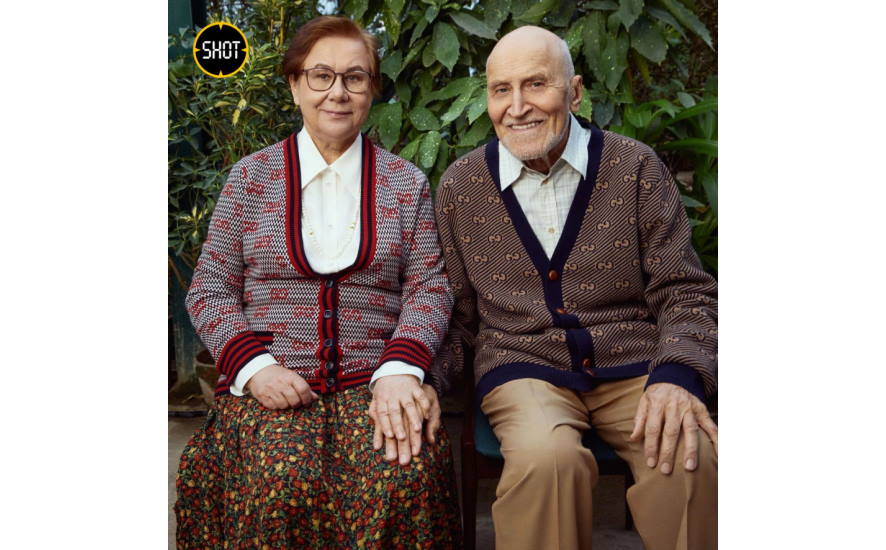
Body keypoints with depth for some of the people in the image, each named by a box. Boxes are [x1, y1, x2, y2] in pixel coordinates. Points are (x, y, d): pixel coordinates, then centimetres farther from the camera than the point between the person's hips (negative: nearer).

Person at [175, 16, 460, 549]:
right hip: (270, 384, 0)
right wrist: (254, 367, -9)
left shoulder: (407, 182, 12)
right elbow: (209, 289, 8)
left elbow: (429, 287, 5)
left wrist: (399, 370, -13)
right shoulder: (252, 176, 10)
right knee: (284, 481, -30)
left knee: (405, 475, -29)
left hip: (373, 379, 1)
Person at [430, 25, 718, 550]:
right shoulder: (459, 185, 5)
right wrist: (423, 379, -8)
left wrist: (678, 376, -19)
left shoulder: (635, 167, 1)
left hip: (635, 367, 0)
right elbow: (458, 312, 11)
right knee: (547, 456, -34)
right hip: (523, 367, 0)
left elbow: (684, 292, 1)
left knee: (691, 459, -31)